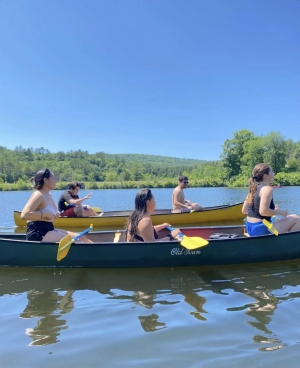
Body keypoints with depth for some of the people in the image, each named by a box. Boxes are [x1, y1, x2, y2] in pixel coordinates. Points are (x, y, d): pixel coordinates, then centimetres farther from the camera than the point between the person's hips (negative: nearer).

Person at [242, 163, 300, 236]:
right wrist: (280, 212, -8)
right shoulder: (267, 189, -14)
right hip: (261, 230, -9)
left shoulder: (253, 189, 9)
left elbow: (244, 210, 10)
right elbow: (263, 211, -26)